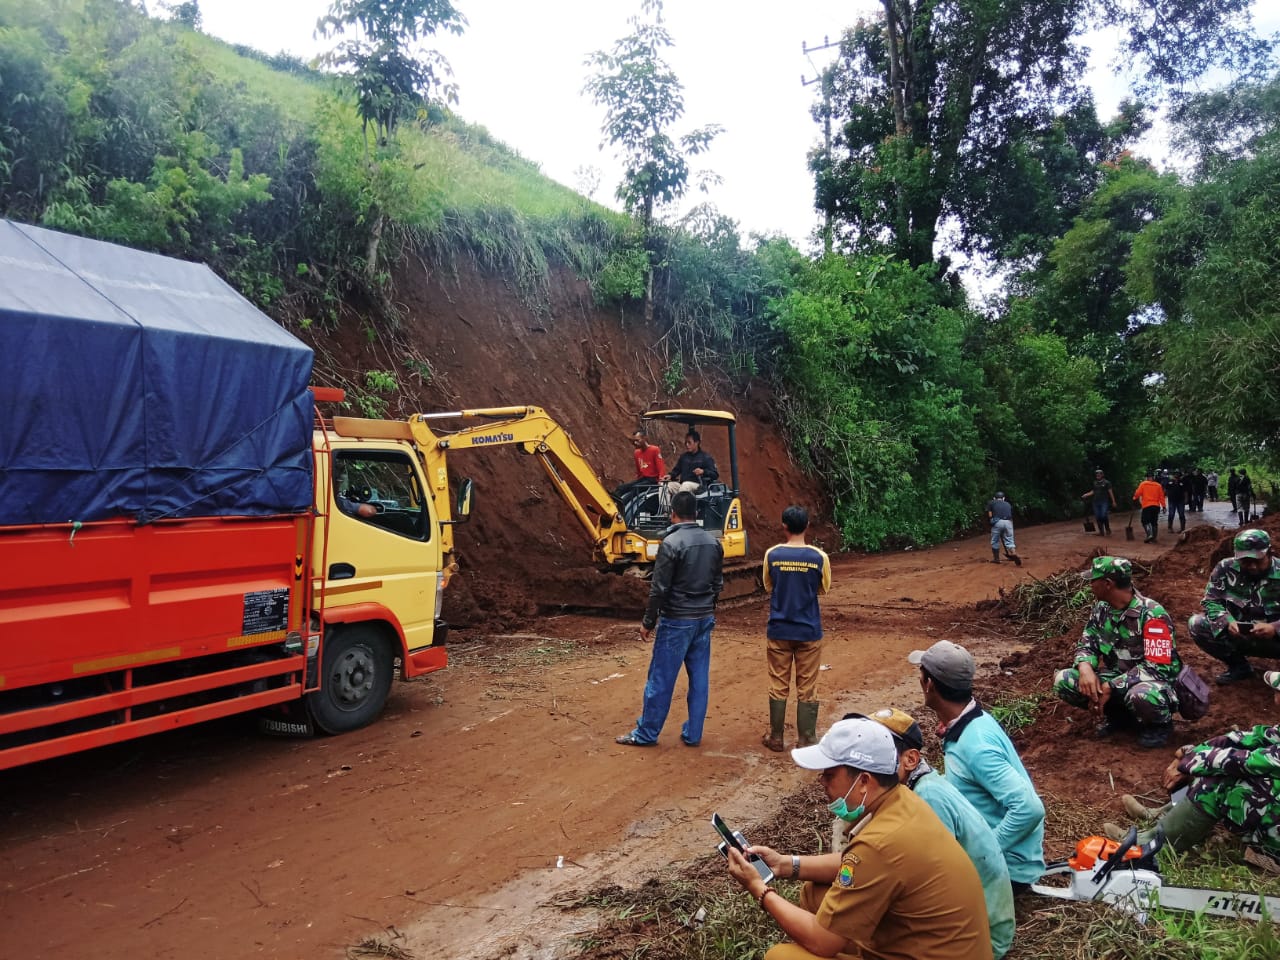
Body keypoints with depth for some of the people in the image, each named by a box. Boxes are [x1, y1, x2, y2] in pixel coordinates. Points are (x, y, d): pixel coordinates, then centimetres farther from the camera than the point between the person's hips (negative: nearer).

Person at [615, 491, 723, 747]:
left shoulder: (671, 543, -16)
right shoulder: (713, 542, 4)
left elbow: (659, 588, -15)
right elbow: (718, 583, 11)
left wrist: (648, 622, -6)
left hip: (676, 621, -6)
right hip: (705, 619, 6)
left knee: (661, 679, 3)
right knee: (699, 678, 10)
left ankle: (646, 734, 14)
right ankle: (693, 734, 17)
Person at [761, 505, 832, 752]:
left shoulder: (772, 554, -8)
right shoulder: (819, 557, -9)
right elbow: (824, 588, 6)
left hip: (778, 630, 1)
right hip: (809, 631, -1)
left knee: (778, 686, 11)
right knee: (807, 689, 8)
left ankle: (775, 738, 20)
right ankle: (807, 741, 14)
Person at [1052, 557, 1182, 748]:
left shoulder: (1152, 615, -22)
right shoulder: (1101, 608, -1)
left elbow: (1157, 667, -26)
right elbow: (1086, 644, 4)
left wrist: (1111, 687, -29)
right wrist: (1085, 668, -21)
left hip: (1154, 680, -6)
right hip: (1116, 678, 6)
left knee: (1142, 696, -42)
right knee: (1063, 681, -16)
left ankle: (1159, 724, -4)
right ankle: (1118, 713, 6)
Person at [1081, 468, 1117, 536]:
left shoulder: (1106, 482, -2)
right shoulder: (1095, 483, 12)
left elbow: (1110, 492, -2)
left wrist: (1113, 501, -3)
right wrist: (1086, 495, 8)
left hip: (1104, 502, -5)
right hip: (1096, 502, 5)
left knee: (1104, 516, -16)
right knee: (1098, 517, 4)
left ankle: (1107, 529, 4)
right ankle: (1101, 531, 13)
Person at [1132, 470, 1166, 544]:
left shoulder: (1143, 484, -3)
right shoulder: (1158, 486, 6)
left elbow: (1138, 493, -3)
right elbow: (1161, 497, 6)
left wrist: (1135, 499, 17)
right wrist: (1163, 506, 10)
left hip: (1146, 506, -3)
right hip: (1156, 506, 4)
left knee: (1145, 521, 1)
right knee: (1154, 522, 10)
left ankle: (1150, 534, -19)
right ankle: (1153, 538, 12)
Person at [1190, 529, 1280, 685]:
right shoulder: (1225, 568, -8)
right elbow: (1211, 600, -5)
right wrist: (1228, 622, -25)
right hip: (1236, 632, 3)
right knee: (1196, 624, -20)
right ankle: (1239, 665, 0)